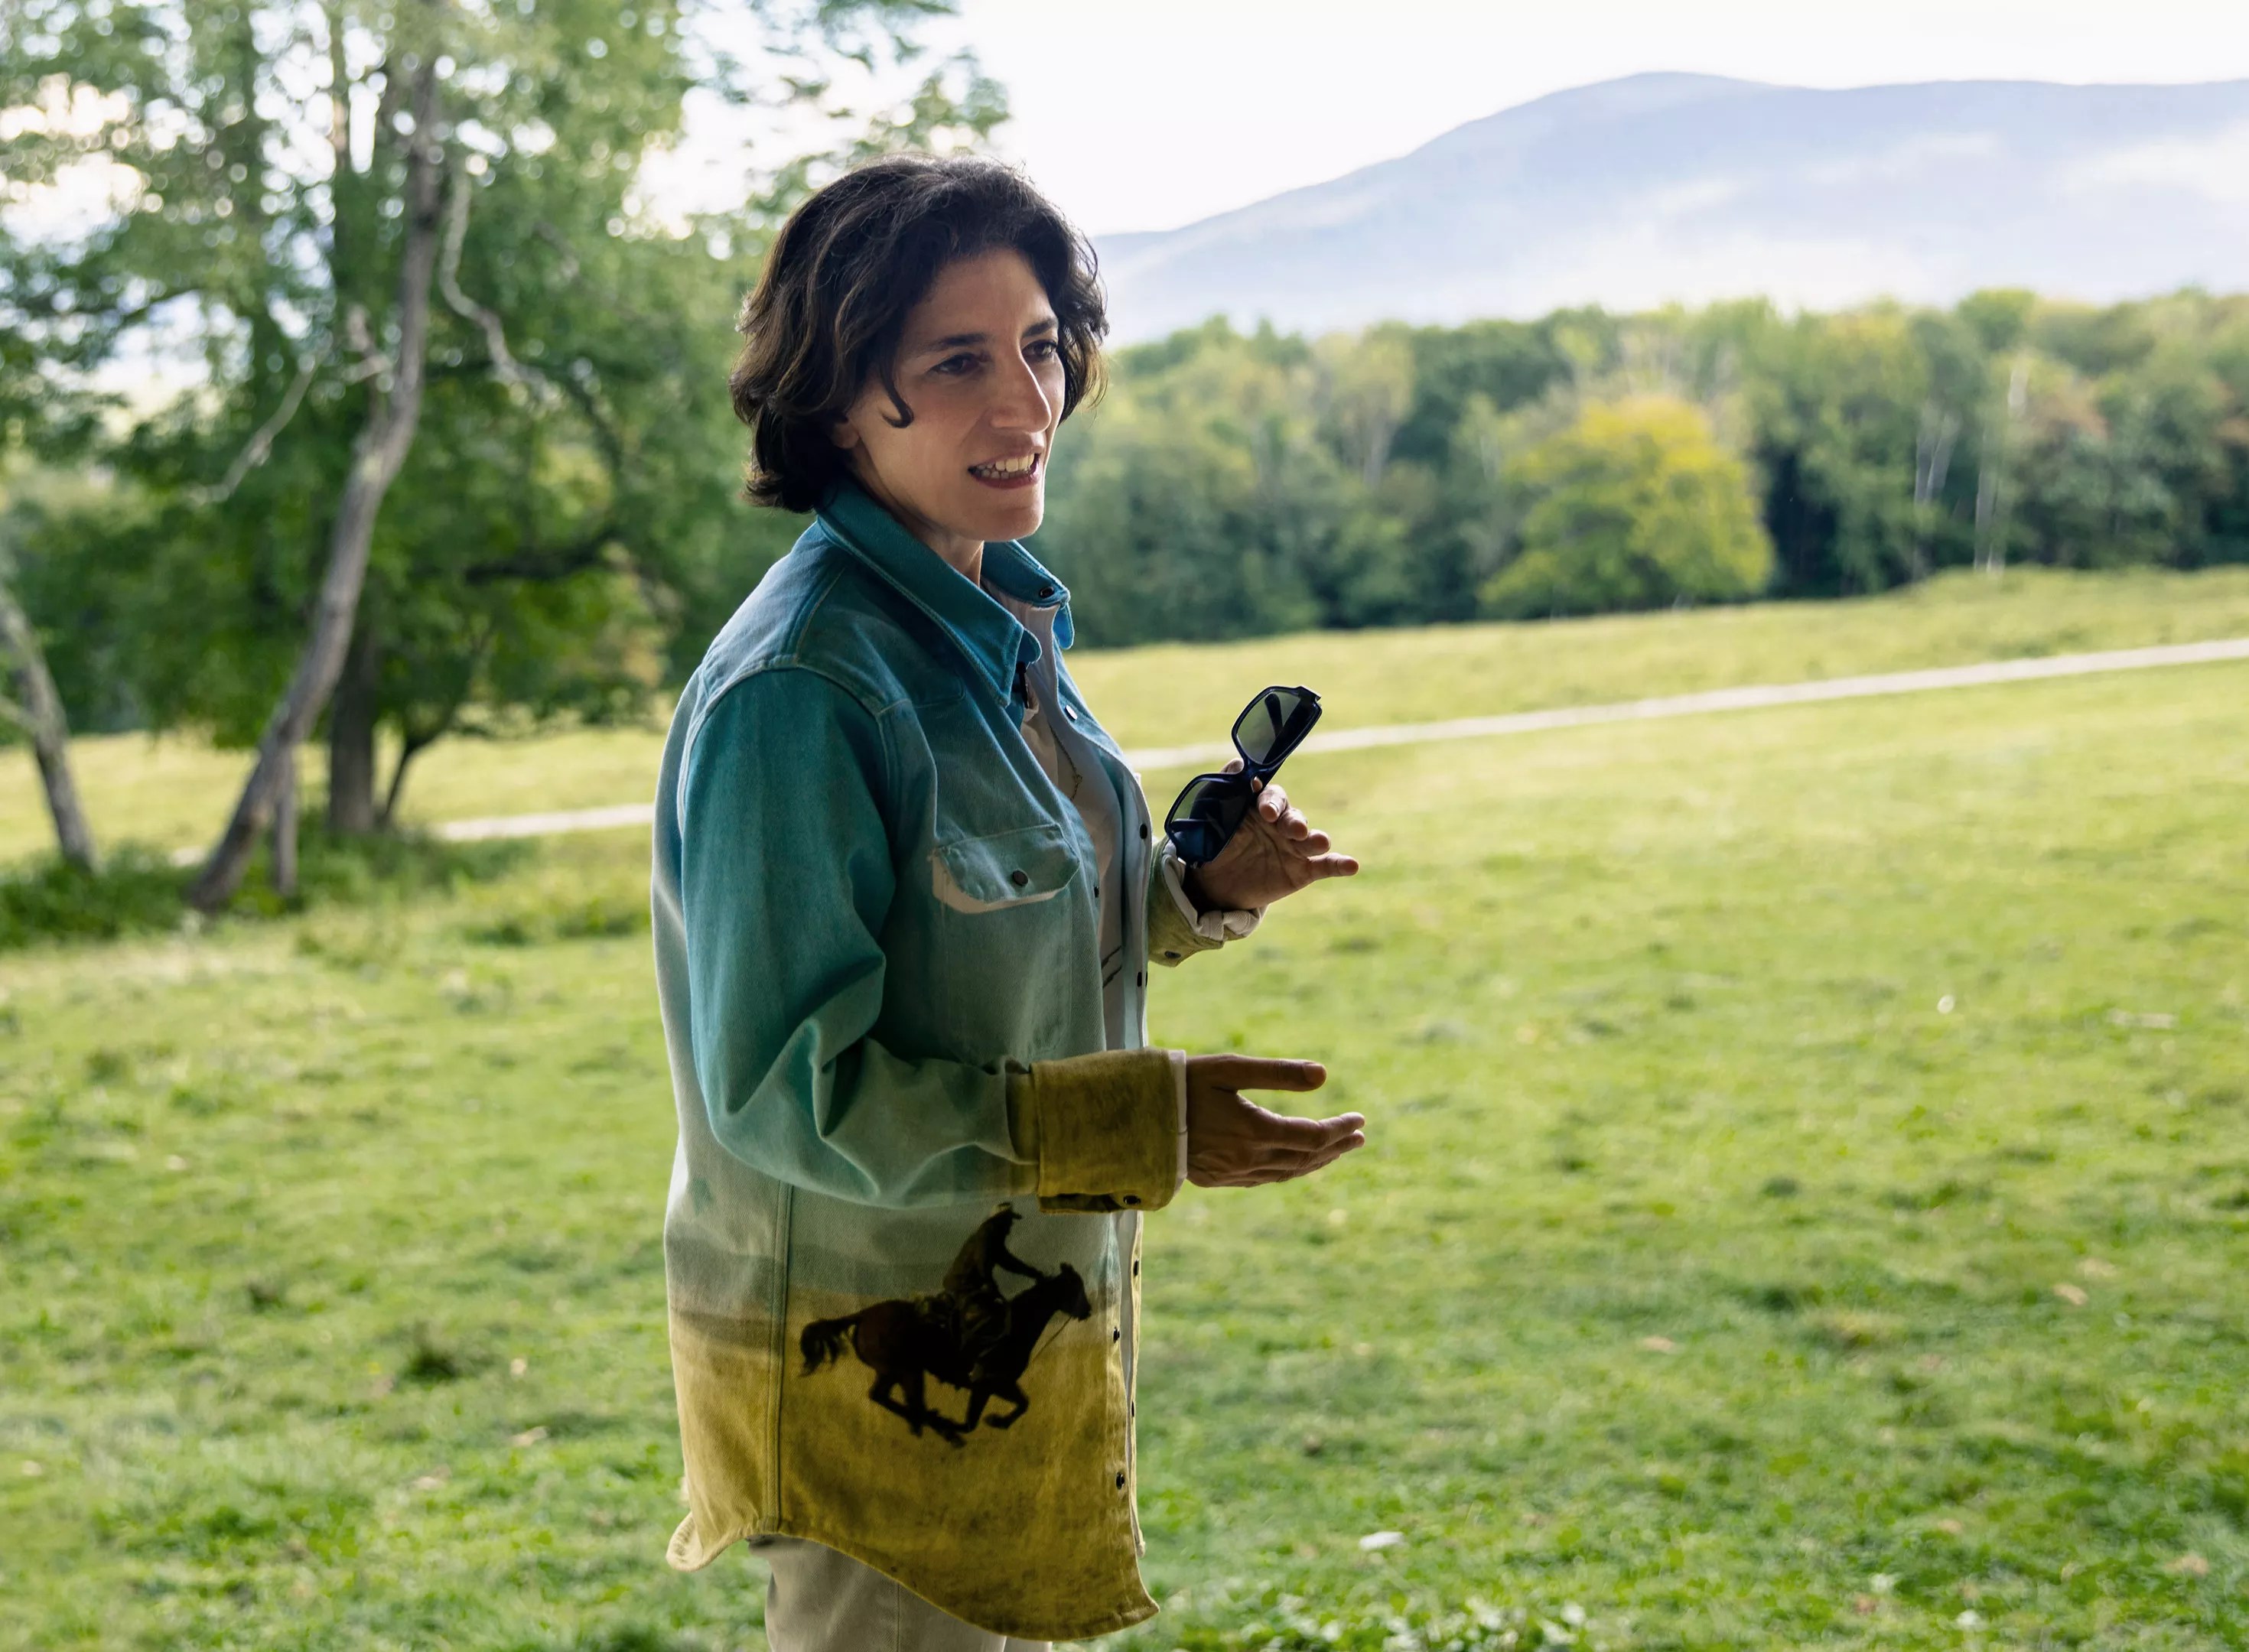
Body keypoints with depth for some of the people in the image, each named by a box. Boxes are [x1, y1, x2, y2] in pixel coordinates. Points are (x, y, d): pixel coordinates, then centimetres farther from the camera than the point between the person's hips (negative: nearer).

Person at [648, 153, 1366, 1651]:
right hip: (871, 1359, -9)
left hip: (1019, 1323, 9)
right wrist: (1133, 1126, -28)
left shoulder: (1001, 625, 5)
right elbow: (783, 1088, -24)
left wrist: (1199, 887, -2)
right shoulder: (797, 691, -24)